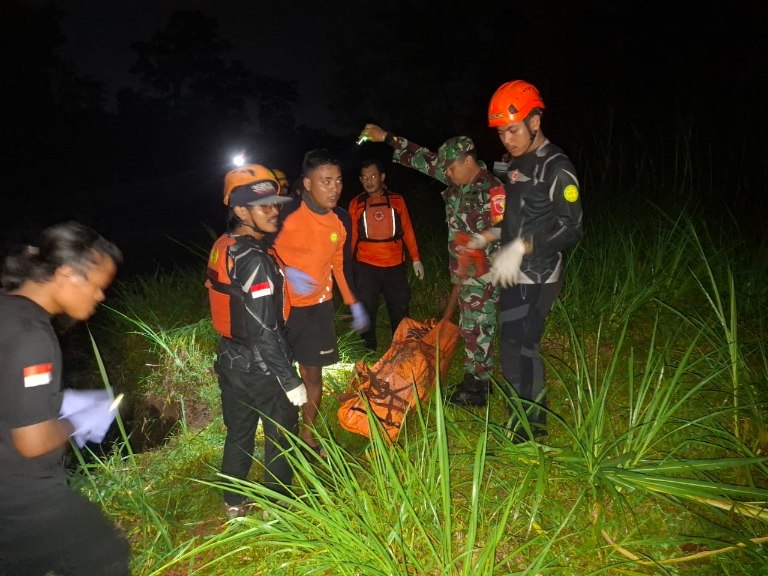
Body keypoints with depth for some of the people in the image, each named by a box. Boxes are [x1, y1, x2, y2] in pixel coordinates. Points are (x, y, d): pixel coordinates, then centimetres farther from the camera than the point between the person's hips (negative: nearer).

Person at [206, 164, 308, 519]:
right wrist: (290, 380, -19)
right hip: (260, 369, -8)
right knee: (281, 436, 13)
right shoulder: (255, 260, -26)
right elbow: (265, 331, -26)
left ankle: (234, 503, 39)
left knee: (238, 433, 22)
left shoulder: (222, 248, 2)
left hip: (230, 362, 8)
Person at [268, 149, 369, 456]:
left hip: (318, 307, 4)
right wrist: (288, 273, -30)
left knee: (313, 373, 11)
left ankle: (308, 436, 29)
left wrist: (354, 303, 13)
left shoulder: (341, 219, -3)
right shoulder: (287, 214, -19)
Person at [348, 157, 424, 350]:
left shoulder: (397, 200, 4)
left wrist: (416, 259, 6)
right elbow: (352, 235, 6)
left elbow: (407, 230, 7)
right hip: (366, 267, 0)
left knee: (400, 310, 8)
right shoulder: (356, 203, 3)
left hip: (395, 266, 1)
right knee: (366, 311, 7)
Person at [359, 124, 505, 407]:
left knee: (477, 328, 0)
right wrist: (386, 137, 10)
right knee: (469, 326, 16)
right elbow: (424, 159, 10)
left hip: (482, 273, -8)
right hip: (461, 269, 8)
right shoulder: (457, 182, 6)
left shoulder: (493, 190, -17)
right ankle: (474, 378, 29)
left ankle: (478, 387, 13)